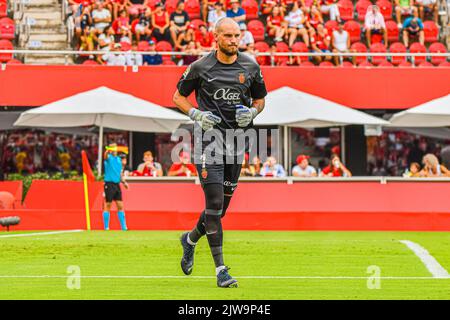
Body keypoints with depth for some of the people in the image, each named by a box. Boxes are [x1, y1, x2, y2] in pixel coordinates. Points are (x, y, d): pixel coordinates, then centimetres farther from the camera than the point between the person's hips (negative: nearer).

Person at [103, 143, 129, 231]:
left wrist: (123, 182, 7)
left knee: (120, 206, 6)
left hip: (117, 184, 6)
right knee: (108, 206, -3)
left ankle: (123, 227, 10)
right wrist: (108, 151, -53)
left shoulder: (119, 159, 16)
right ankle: (106, 227, 2)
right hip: (109, 184, -6)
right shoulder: (109, 158, -4)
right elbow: (106, 156, -30)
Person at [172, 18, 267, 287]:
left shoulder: (250, 67, 4)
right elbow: (179, 96, 7)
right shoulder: (201, 67, -5)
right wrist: (197, 114, -11)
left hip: (236, 137, 4)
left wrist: (251, 113, -5)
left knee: (223, 204, 10)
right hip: (209, 136, -4)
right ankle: (220, 269, -9)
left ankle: (191, 239, 40)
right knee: (215, 202, -12)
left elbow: (260, 100, 18)